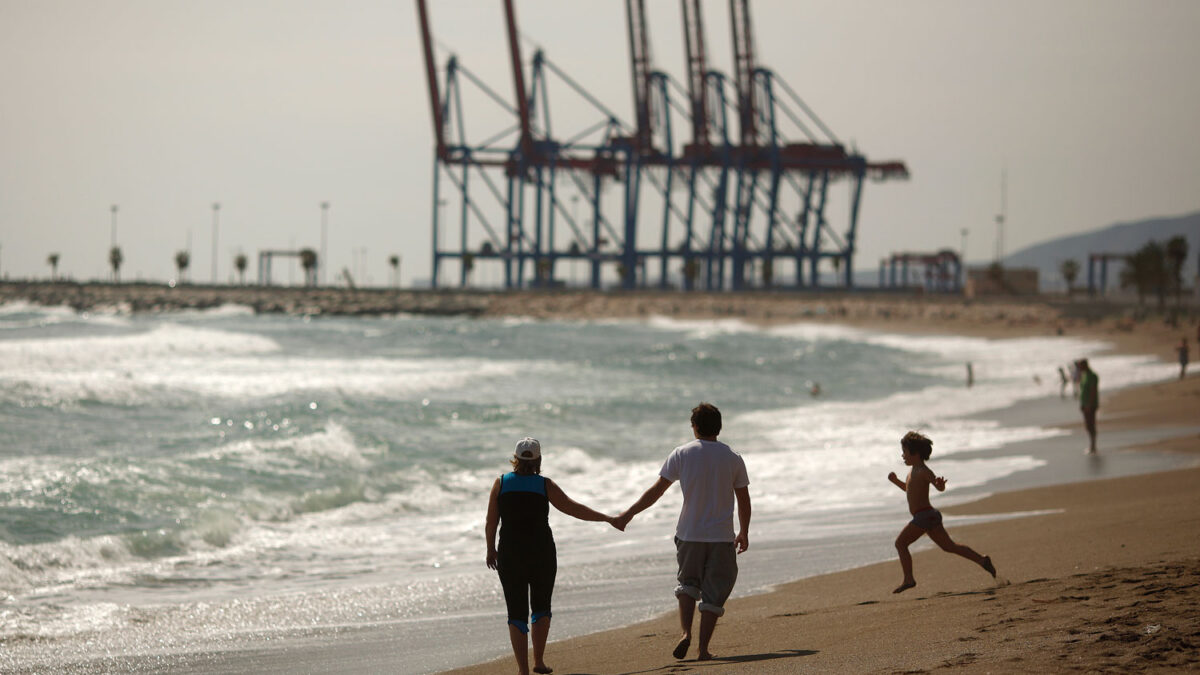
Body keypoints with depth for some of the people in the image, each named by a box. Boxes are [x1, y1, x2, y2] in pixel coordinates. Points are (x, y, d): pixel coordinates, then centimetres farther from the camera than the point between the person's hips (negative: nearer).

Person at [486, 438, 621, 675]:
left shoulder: (501, 483, -2)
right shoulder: (545, 485, -5)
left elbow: (491, 522, 1)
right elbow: (574, 509, -3)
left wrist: (491, 549, 15)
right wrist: (608, 519, 5)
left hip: (510, 556, 0)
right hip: (542, 555, 0)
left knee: (516, 613, 5)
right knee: (541, 607, 20)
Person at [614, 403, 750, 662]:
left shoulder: (682, 454, -3)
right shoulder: (733, 458, 0)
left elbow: (656, 490, -3)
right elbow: (744, 500, 5)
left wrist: (629, 514, 5)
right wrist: (744, 534, 19)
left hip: (689, 534, 0)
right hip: (722, 537, 0)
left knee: (688, 583, 18)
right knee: (713, 594, 6)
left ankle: (686, 633, -3)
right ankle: (703, 648, 2)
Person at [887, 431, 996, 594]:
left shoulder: (924, 472, -13)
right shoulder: (914, 470, 18)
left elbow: (940, 488, -26)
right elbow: (909, 489, 34)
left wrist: (940, 484, -50)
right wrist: (896, 481, 20)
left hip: (924, 515, -10)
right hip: (929, 515, 10)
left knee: (900, 543, -4)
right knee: (949, 546, 9)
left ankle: (908, 579, -6)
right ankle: (982, 561, 2)